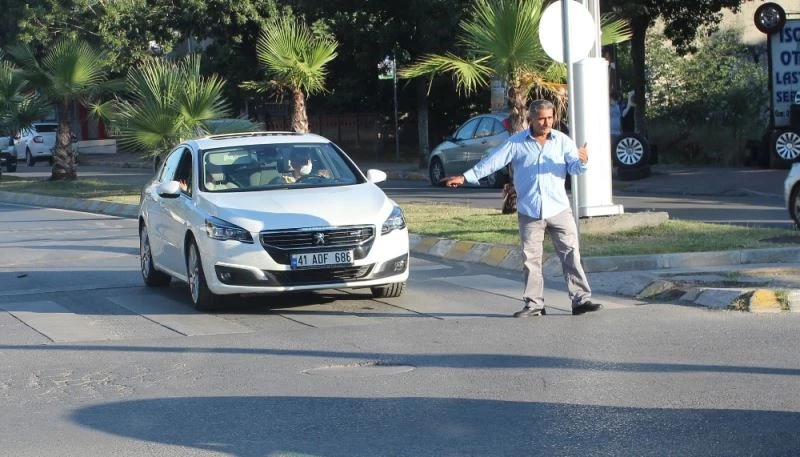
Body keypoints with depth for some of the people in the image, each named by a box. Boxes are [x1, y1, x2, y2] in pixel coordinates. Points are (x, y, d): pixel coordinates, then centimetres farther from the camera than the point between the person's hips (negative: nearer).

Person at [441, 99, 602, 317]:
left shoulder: (562, 141, 3)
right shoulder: (516, 143, 2)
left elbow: (574, 168, -1)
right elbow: (492, 161, 0)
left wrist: (582, 162, -25)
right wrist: (465, 177, -6)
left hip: (559, 209, 0)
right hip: (529, 212, 0)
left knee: (571, 254, -2)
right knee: (531, 259, 3)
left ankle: (581, 300, 0)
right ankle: (533, 304, 10)